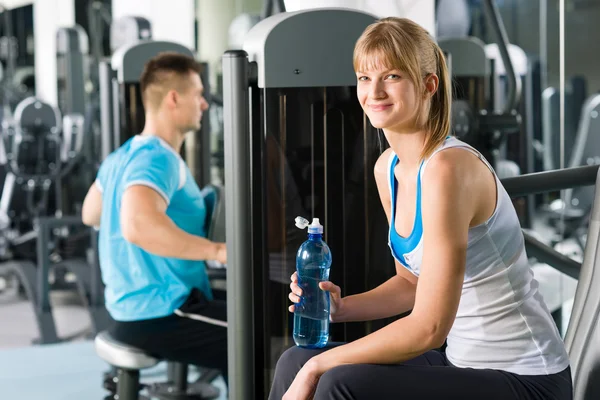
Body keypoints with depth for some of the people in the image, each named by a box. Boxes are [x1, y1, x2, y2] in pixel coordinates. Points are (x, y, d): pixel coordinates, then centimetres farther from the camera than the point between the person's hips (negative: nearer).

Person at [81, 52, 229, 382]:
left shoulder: (124, 154, 11)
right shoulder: (158, 159, -20)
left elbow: (91, 214, 27)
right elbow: (139, 226, -39)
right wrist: (216, 250, -34)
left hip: (133, 306, 10)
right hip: (158, 314, -10)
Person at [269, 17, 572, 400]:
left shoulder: (449, 167, -23)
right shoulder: (387, 168, 3)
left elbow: (428, 328, -25)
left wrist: (318, 366, -18)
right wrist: (342, 307, -1)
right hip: (462, 361, 8)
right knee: (294, 364, 4)